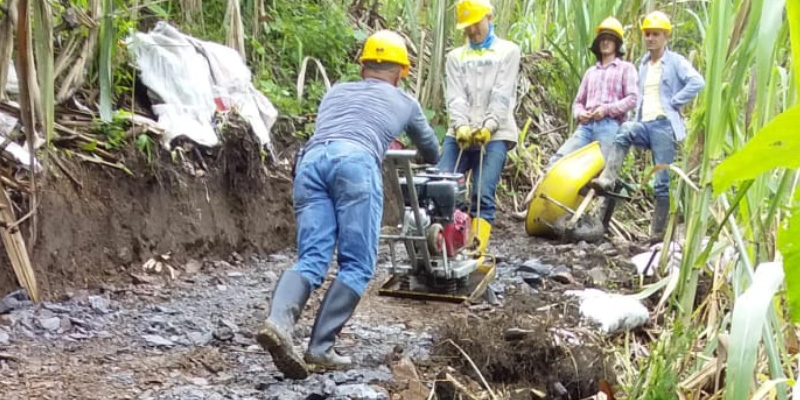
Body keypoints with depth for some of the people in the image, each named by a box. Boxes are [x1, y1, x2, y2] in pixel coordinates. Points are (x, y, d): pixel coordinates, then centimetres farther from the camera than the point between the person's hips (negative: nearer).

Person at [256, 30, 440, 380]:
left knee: (311, 259, -3)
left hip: (311, 159, 4)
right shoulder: (404, 102, 32)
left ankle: (278, 323, -29)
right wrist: (427, 161, 74)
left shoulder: (335, 92, 38)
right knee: (357, 266, 0)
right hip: (355, 160, -4)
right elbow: (431, 151, 50)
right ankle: (319, 349, -11)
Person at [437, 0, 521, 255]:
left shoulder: (508, 51, 12)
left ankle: (476, 250, -20)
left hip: (494, 135, -3)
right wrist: (461, 126, -14)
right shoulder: (455, 57, 20)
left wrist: (489, 126, -16)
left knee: (483, 193, -16)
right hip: (459, 134, 4)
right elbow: (455, 96, 5)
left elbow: (503, 95, -1)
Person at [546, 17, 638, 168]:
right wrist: (579, 113, 2)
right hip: (586, 125, 5)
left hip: (609, 125, -5)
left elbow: (632, 98, 0)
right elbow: (578, 101, 26)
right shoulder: (591, 72, 27)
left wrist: (607, 109, -11)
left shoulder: (626, 68, 12)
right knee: (559, 159, -14)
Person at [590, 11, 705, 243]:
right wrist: (636, 118, 14)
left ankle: (658, 231, 1)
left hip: (664, 125, -5)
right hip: (645, 124, 5)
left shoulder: (675, 62, 1)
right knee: (624, 131, -30)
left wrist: (674, 102, -13)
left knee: (663, 182, -4)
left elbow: (697, 83, -14)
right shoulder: (643, 65, 21)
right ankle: (607, 178, -37)